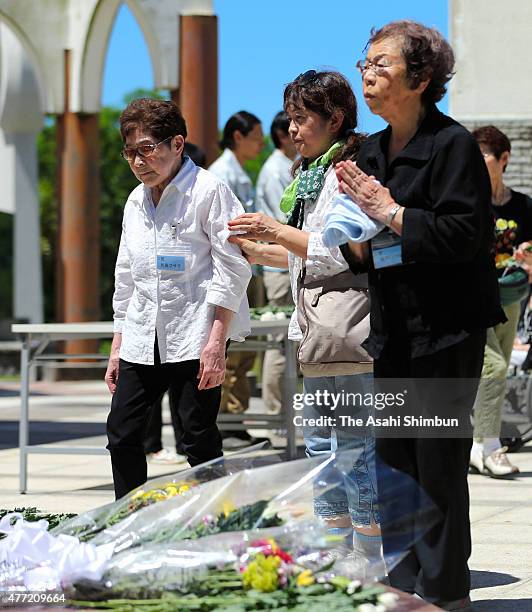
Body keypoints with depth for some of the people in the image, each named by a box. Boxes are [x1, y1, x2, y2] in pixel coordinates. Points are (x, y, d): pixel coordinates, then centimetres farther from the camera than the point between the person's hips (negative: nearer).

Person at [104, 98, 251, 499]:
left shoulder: (209, 191, -6)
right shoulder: (136, 201, 16)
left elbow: (233, 269, -10)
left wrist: (217, 341, -16)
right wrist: (117, 348, 17)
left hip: (195, 335, -7)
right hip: (142, 341, 7)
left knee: (200, 441, -5)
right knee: (122, 434, 3)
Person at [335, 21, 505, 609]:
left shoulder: (453, 145, -12)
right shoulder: (372, 151, 12)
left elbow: (462, 234, -21)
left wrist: (390, 213, -16)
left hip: (446, 333, -8)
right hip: (393, 333, 8)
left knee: (439, 465, -1)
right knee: (391, 464, 11)